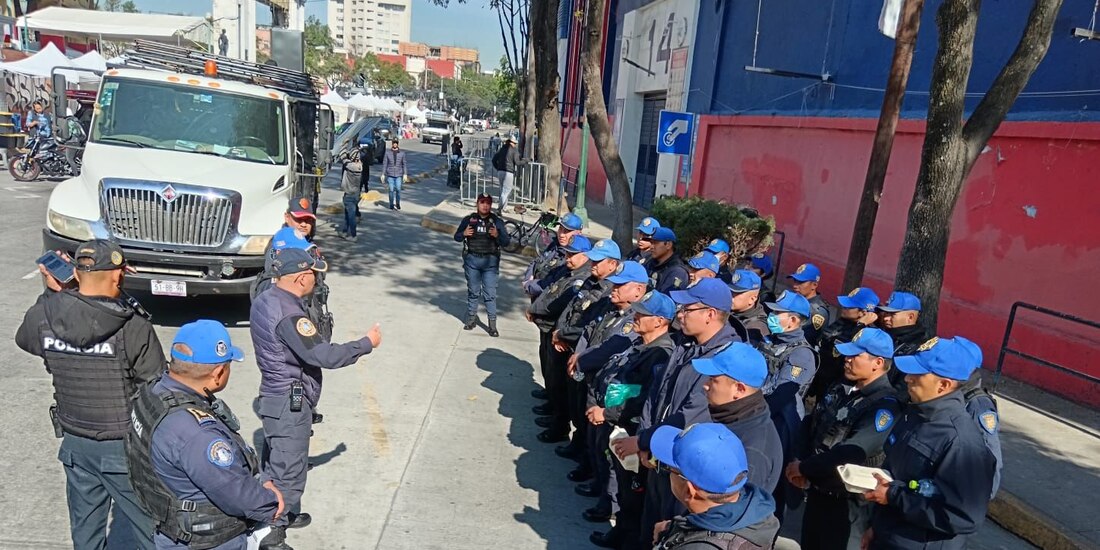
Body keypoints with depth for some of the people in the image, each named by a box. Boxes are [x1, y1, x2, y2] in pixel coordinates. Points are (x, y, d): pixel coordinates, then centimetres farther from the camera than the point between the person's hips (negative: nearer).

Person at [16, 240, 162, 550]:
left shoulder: (43, 317, -9)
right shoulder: (132, 326, -24)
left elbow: (24, 339, 17)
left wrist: (51, 293, 9)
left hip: (75, 442, 6)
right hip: (124, 446, -5)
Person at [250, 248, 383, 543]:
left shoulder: (265, 299, 2)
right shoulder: (289, 314, -27)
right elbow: (325, 355, -29)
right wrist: (367, 343, -19)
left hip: (274, 396, 10)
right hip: (289, 404, -10)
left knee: (275, 465, 24)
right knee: (288, 474, 4)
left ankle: (280, 516, 42)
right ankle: (271, 534, 16)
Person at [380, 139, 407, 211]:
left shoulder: (402, 153, 1)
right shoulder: (387, 153, 0)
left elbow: (404, 164, 5)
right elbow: (384, 164, 3)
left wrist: (405, 174, 1)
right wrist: (383, 174, 1)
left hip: (399, 175, 0)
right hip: (390, 174, 0)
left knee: (398, 189, -4)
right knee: (391, 190, -1)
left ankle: (398, 204, 15)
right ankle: (391, 205, 11)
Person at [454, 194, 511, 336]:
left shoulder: (497, 221, 3)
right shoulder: (468, 220, 5)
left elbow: (506, 242, 1)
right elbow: (457, 236, 12)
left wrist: (497, 235, -19)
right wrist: (464, 234, -10)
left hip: (490, 261, -1)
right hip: (472, 260, 2)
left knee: (490, 294, -3)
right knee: (473, 291, 12)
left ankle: (492, 325, 1)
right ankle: (471, 319, 25)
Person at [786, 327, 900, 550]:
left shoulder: (885, 405, -21)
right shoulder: (840, 388, 4)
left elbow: (850, 453, -28)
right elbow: (813, 427, 9)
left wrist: (803, 467, -19)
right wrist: (800, 462, -7)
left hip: (848, 501, -7)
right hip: (816, 490, 7)